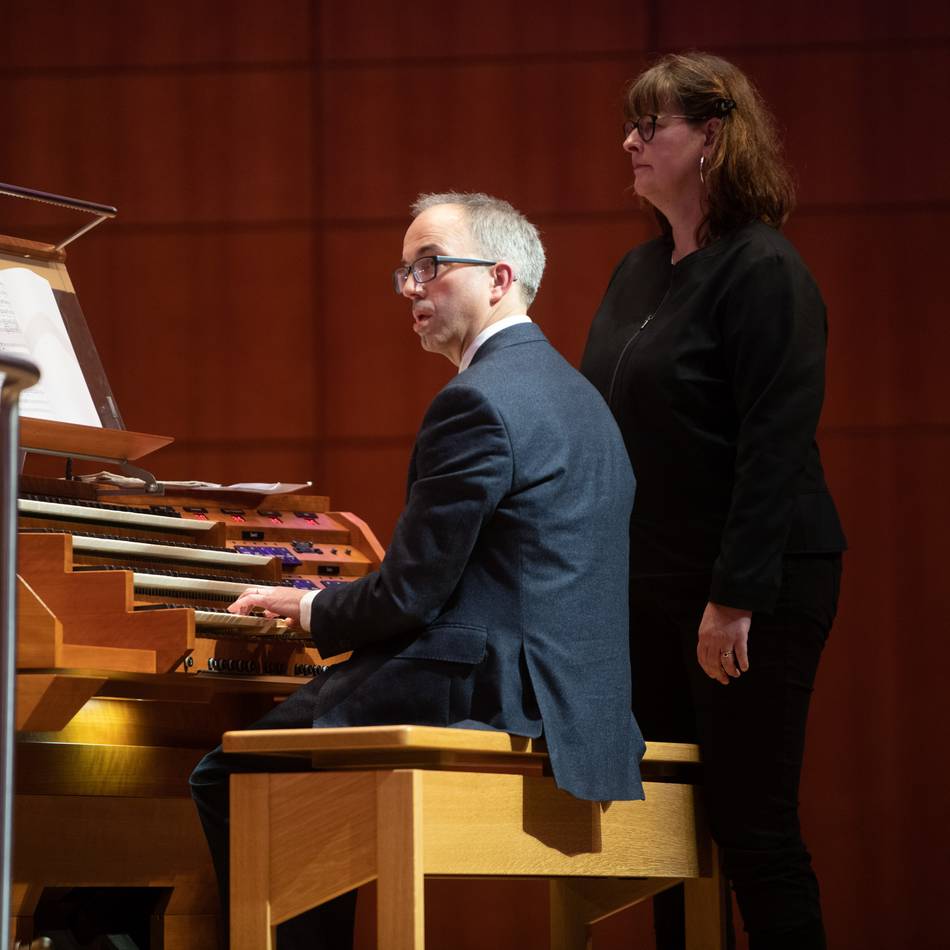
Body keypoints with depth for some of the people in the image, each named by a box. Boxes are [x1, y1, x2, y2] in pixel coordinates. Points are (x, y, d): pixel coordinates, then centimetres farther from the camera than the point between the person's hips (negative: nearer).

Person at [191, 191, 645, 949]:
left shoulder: (479, 401, -13)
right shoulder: (576, 395, 18)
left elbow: (412, 593, -15)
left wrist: (311, 611, 4)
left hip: (502, 705, -10)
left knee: (226, 778, -3)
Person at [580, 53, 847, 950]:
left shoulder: (762, 272, -13)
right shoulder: (637, 273, 12)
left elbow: (777, 447, -19)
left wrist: (736, 597, -22)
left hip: (755, 591, -8)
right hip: (650, 589, 8)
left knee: (751, 825, -4)